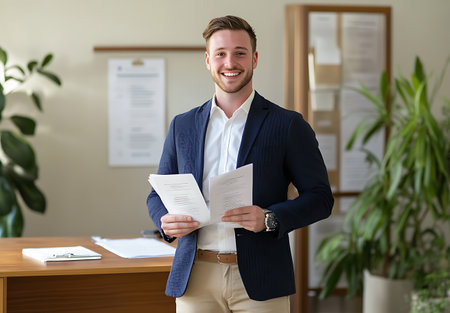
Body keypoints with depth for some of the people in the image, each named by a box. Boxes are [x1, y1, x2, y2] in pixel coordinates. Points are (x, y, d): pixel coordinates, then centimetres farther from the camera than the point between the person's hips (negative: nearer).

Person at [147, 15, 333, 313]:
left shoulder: (288, 125, 2)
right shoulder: (183, 126, 12)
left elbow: (320, 197, 0)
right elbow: (158, 194, 16)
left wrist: (269, 218, -17)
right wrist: (167, 220, -6)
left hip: (259, 281, -2)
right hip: (195, 279, 3)